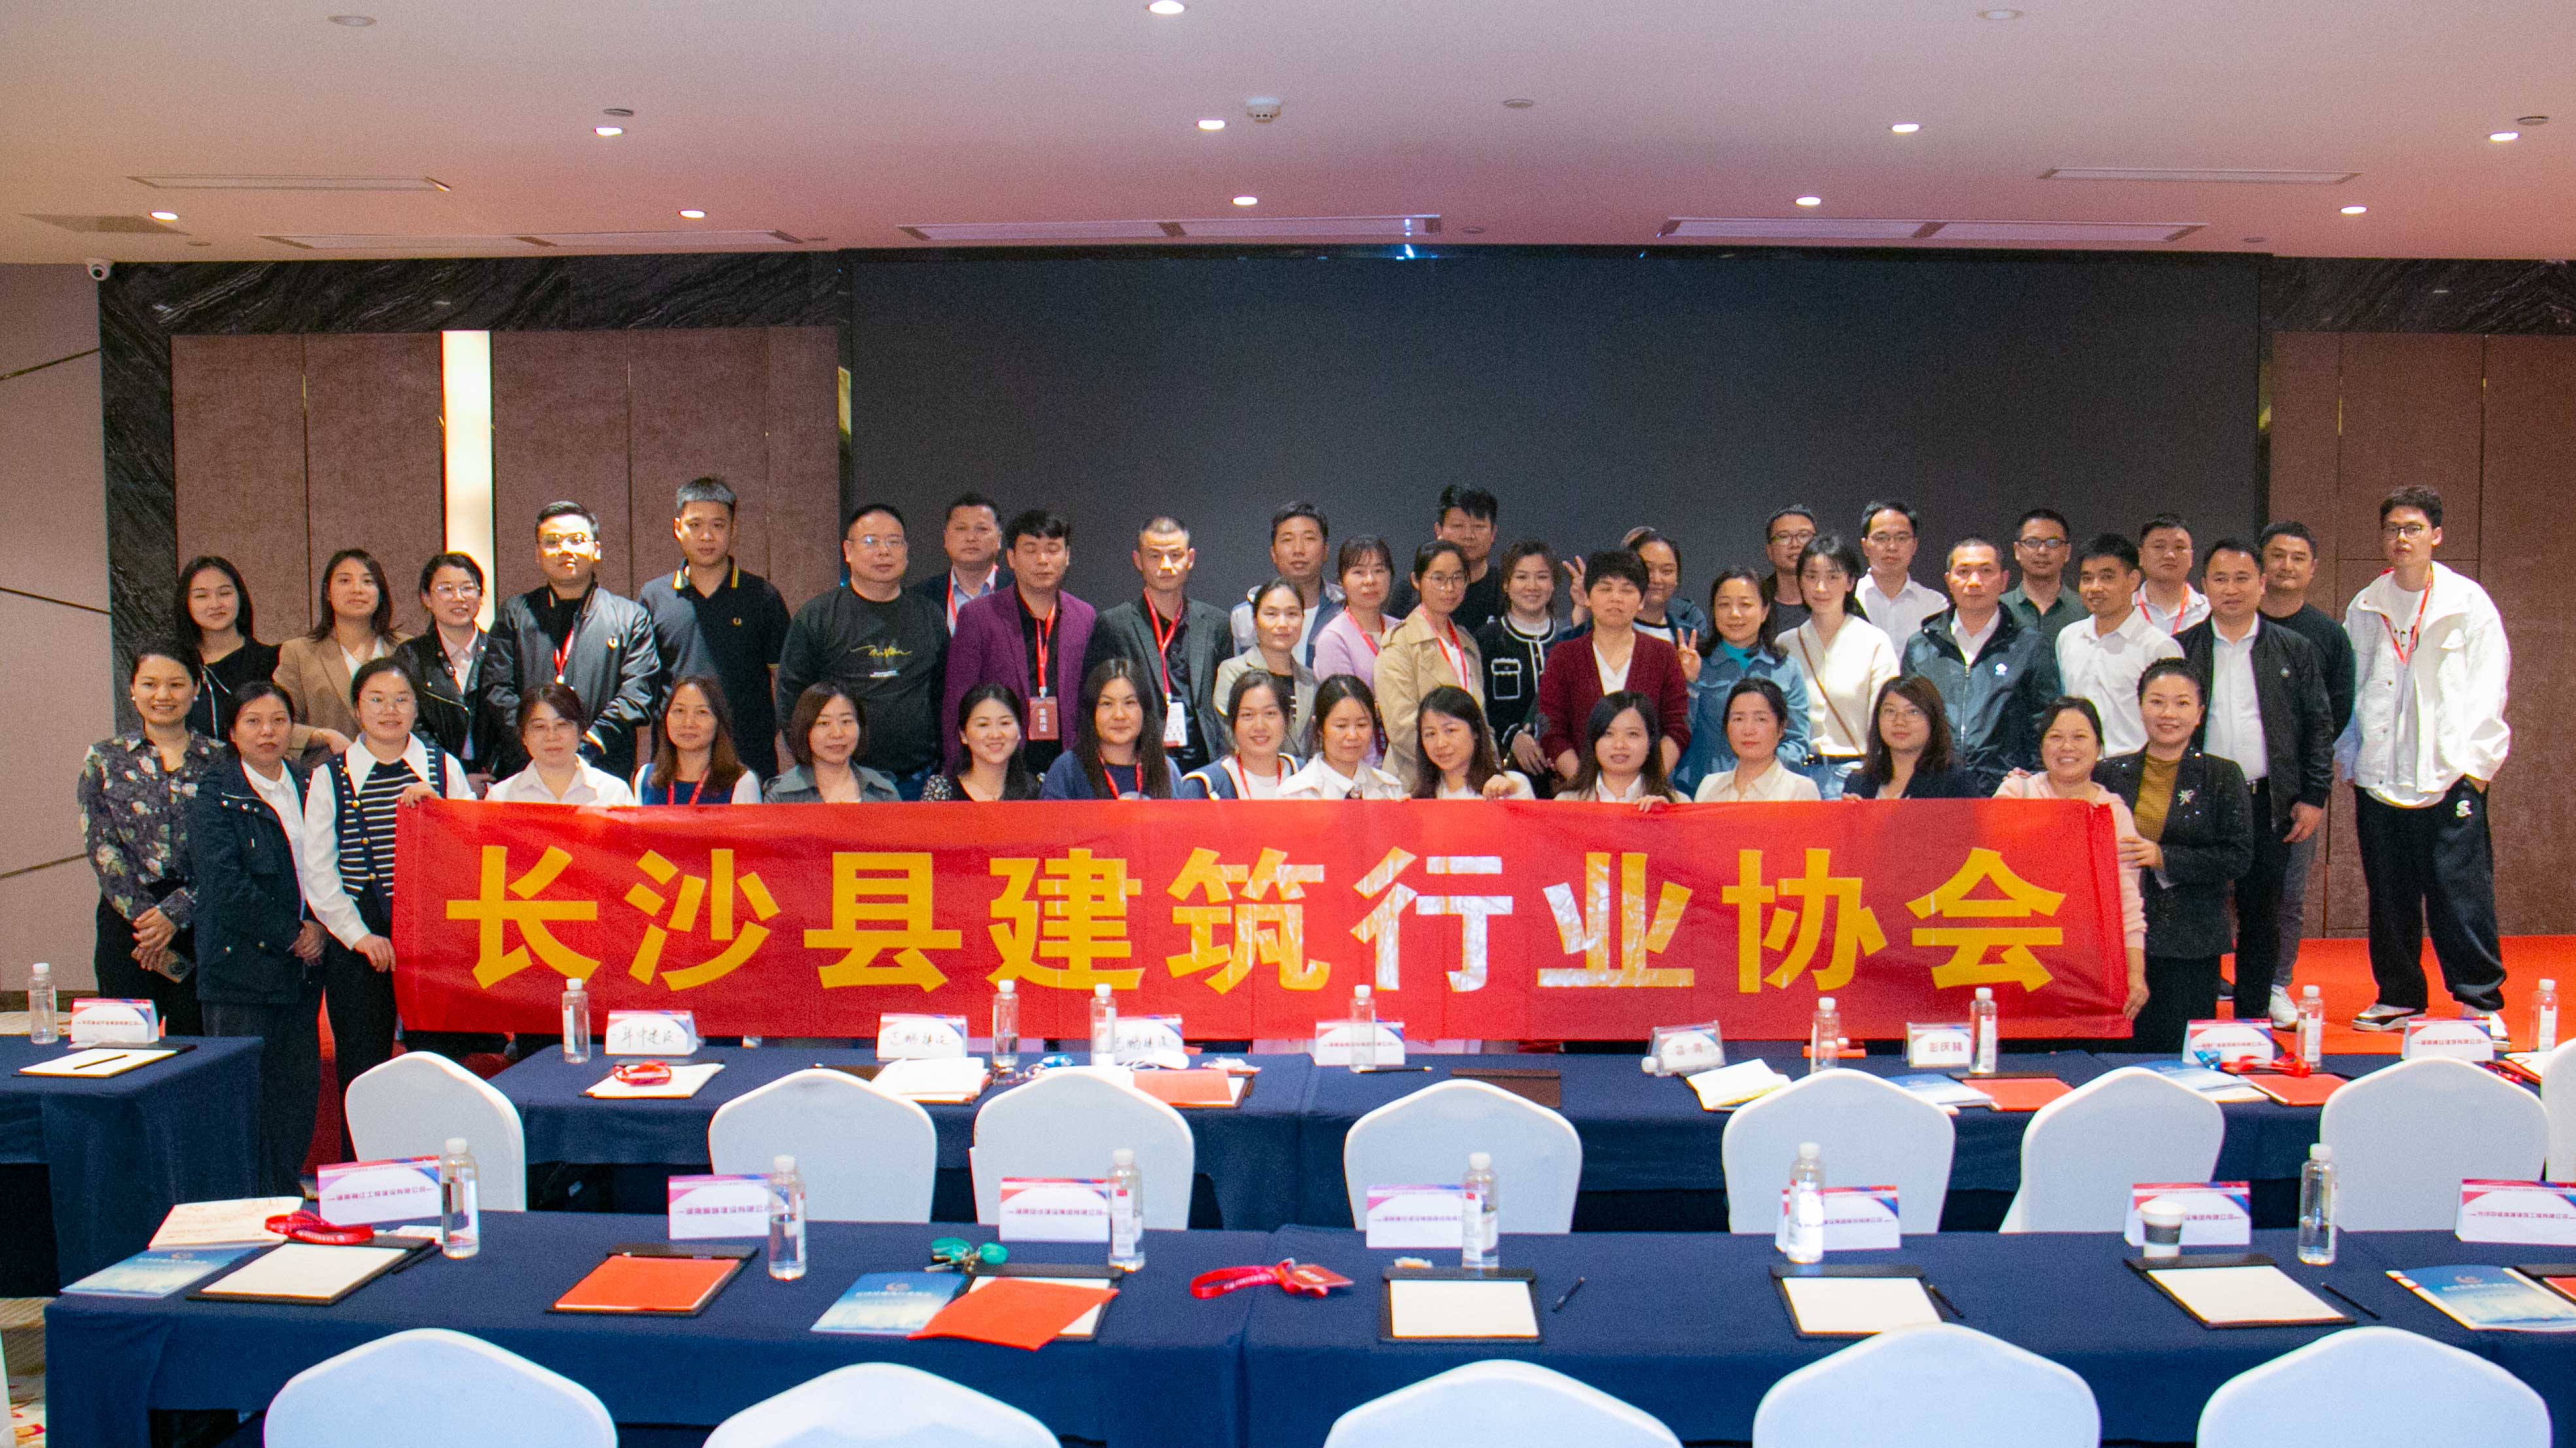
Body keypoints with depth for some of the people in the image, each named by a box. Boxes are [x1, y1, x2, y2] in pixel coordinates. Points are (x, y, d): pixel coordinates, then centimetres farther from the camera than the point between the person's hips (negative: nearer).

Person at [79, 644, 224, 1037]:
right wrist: (143, 916, -10)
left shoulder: (220, 760, 5)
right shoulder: (105, 760, 8)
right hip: (126, 921, 1)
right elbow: (101, 847, 0)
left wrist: (174, 914, -13)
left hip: (200, 918, -1)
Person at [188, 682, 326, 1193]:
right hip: (241, 969, -5)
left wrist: (319, 927, -2)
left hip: (302, 966, 5)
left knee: (300, 1091, 7)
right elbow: (225, 886, -13)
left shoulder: (308, 788, 12)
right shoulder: (216, 796, -4)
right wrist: (291, 934, -12)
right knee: (247, 1097, -3)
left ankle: (288, 1200, 18)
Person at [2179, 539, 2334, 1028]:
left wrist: (2313, 797, 1)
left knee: (2263, 914, 7)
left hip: (2269, 802, 1)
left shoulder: (2294, 650, 7)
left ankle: (2252, 1016, 17)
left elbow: (2319, 726, 8)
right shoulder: (2180, 650, 5)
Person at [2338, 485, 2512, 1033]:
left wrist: (2472, 764, -7)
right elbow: (2349, 689, 13)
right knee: (2390, 899, 7)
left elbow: (2487, 689, -1)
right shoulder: (2365, 608, 11)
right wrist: (2350, 758, 5)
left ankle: (2482, 1002, 4)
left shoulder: (2469, 602, 2)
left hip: (2450, 777, -3)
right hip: (2379, 778, 3)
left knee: (2461, 894, -6)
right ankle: (2398, 998, 18)